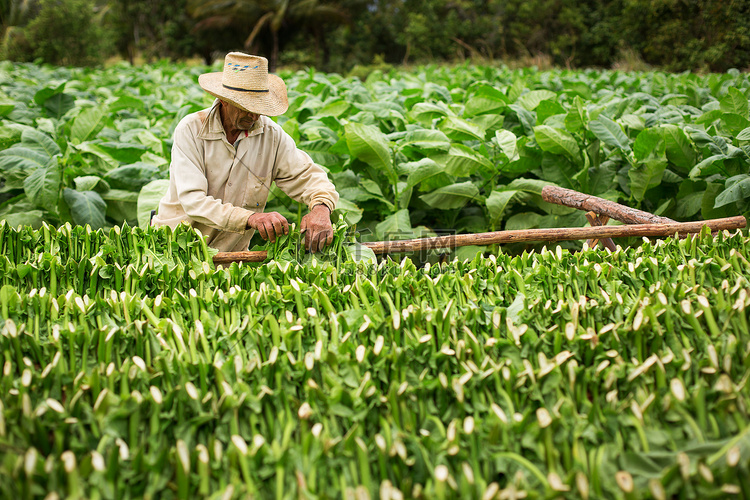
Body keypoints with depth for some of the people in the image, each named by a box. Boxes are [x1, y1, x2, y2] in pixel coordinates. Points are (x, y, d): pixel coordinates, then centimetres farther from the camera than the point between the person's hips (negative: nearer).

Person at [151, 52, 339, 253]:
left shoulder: (271, 135, -5)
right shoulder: (190, 130, -15)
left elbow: (308, 176, -1)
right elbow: (192, 201, -25)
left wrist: (321, 208, -26)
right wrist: (251, 218, -40)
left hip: (231, 254, 3)